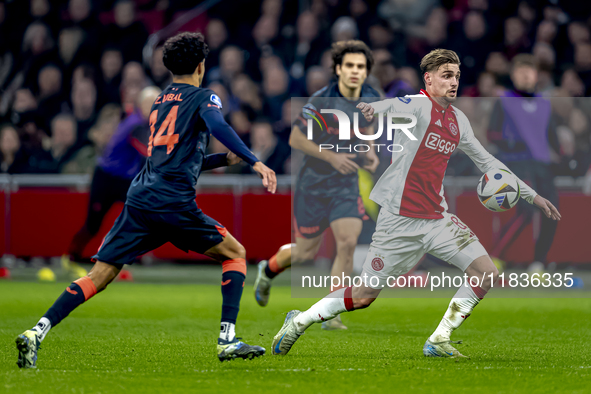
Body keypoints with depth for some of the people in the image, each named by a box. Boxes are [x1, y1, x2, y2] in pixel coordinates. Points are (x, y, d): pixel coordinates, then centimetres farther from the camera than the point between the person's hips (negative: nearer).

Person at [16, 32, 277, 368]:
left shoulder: (160, 101, 27)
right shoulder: (202, 97, 6)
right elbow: (218, 126, -18)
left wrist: (226, 158, 36)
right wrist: (254, 162, -23)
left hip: (139, 200, 6)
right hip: (175, 202, -6)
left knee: (100, 275, 2)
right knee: (235, 253, 12)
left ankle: (37, 333, -14)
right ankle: (227, 340, 1)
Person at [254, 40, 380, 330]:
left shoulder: (370, 99, -2)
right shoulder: (321, 100, -18)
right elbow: (295, 138, -13)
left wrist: (370, 152, -1)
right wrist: (331, 156, -23)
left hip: (346, 185, 3)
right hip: (314, 183, -3)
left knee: (348, 241, -16)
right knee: (306, 252, 7)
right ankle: (269, 269, 42)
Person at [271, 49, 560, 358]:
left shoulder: (458, 120, 11)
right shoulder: (419, 105, -11)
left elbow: (486, 161, 24)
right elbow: (394, 106, -35)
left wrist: (532, 196, 24)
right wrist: (371, 109, -60)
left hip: (437, 218, 7)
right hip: (400, 220, -7)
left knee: (487, 273, -7)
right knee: (364, 295, -3)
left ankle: (438, 342, 4)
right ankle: (299, 321, 20)